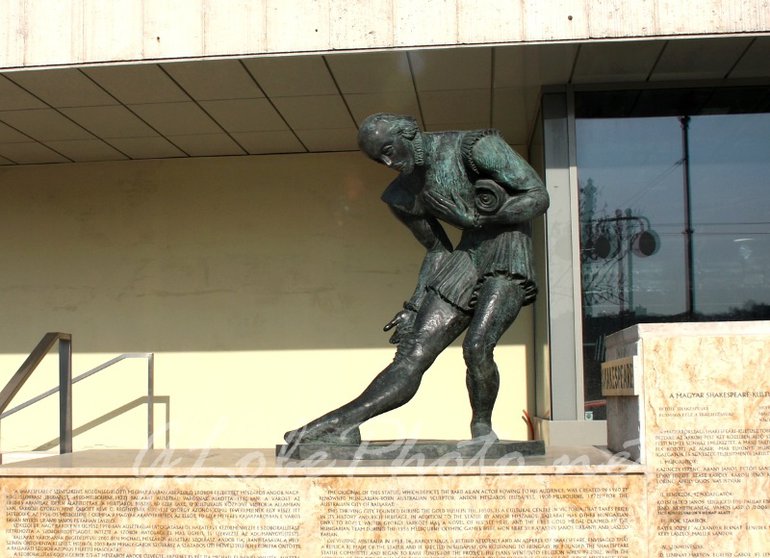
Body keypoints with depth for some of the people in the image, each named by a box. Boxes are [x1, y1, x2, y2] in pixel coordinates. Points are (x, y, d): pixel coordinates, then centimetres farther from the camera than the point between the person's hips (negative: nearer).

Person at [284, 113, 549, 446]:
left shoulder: (475, 147, -12)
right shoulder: (405, 196, 7)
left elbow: (539, 196, -12)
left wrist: (477, 219, -20)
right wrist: (415, 307, 7)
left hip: (508, 253, -5)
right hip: (467, 257, 5)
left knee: (477, 346, -26)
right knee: (413, 352, -7)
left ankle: (482, 426, -2)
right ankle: (343, 423, -13)